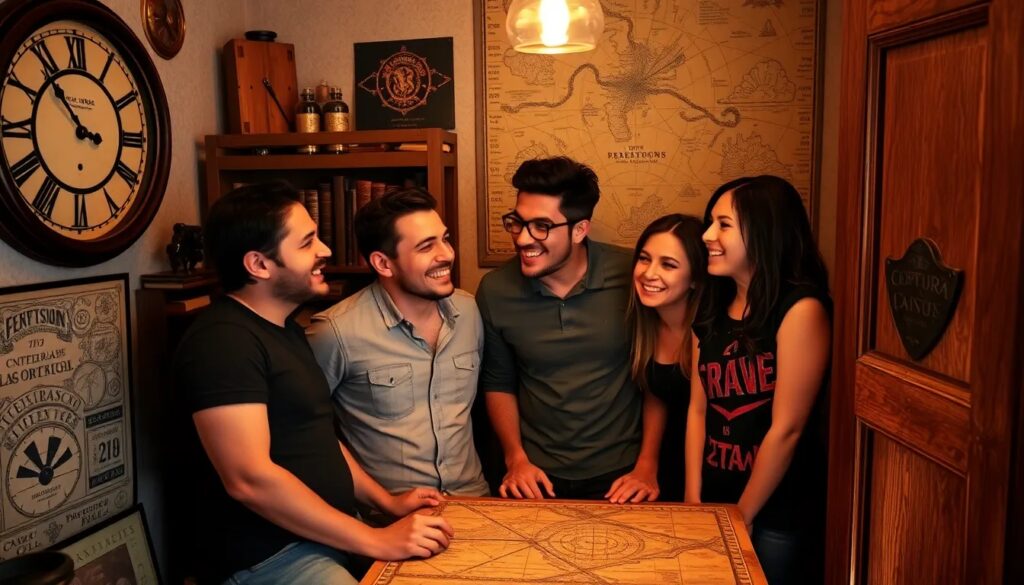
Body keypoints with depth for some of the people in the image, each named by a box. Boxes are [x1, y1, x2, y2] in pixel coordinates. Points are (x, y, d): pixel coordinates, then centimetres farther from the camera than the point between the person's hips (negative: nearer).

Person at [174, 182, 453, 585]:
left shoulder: (285, 327, 14)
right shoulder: (223, 340, -18)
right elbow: (249, 479, -25)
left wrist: (386, 502, 11)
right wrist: (376, 541, -22)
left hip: (324, 538, 9)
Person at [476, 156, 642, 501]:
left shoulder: (632, 277, -11)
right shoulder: (495, 291, -5)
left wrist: (647, 466, -4)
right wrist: (515, 458, -1)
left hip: (618, 474, -1)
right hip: (537, 475, 2)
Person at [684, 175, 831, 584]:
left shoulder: (801, 309, -17)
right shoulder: (711, 309, 3)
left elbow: (786, 428, -17)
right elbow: (698, 409, 3)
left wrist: (742, 514, -10)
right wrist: (694, 498, -1)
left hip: (778, 514, -6)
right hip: (714, 501, 6)